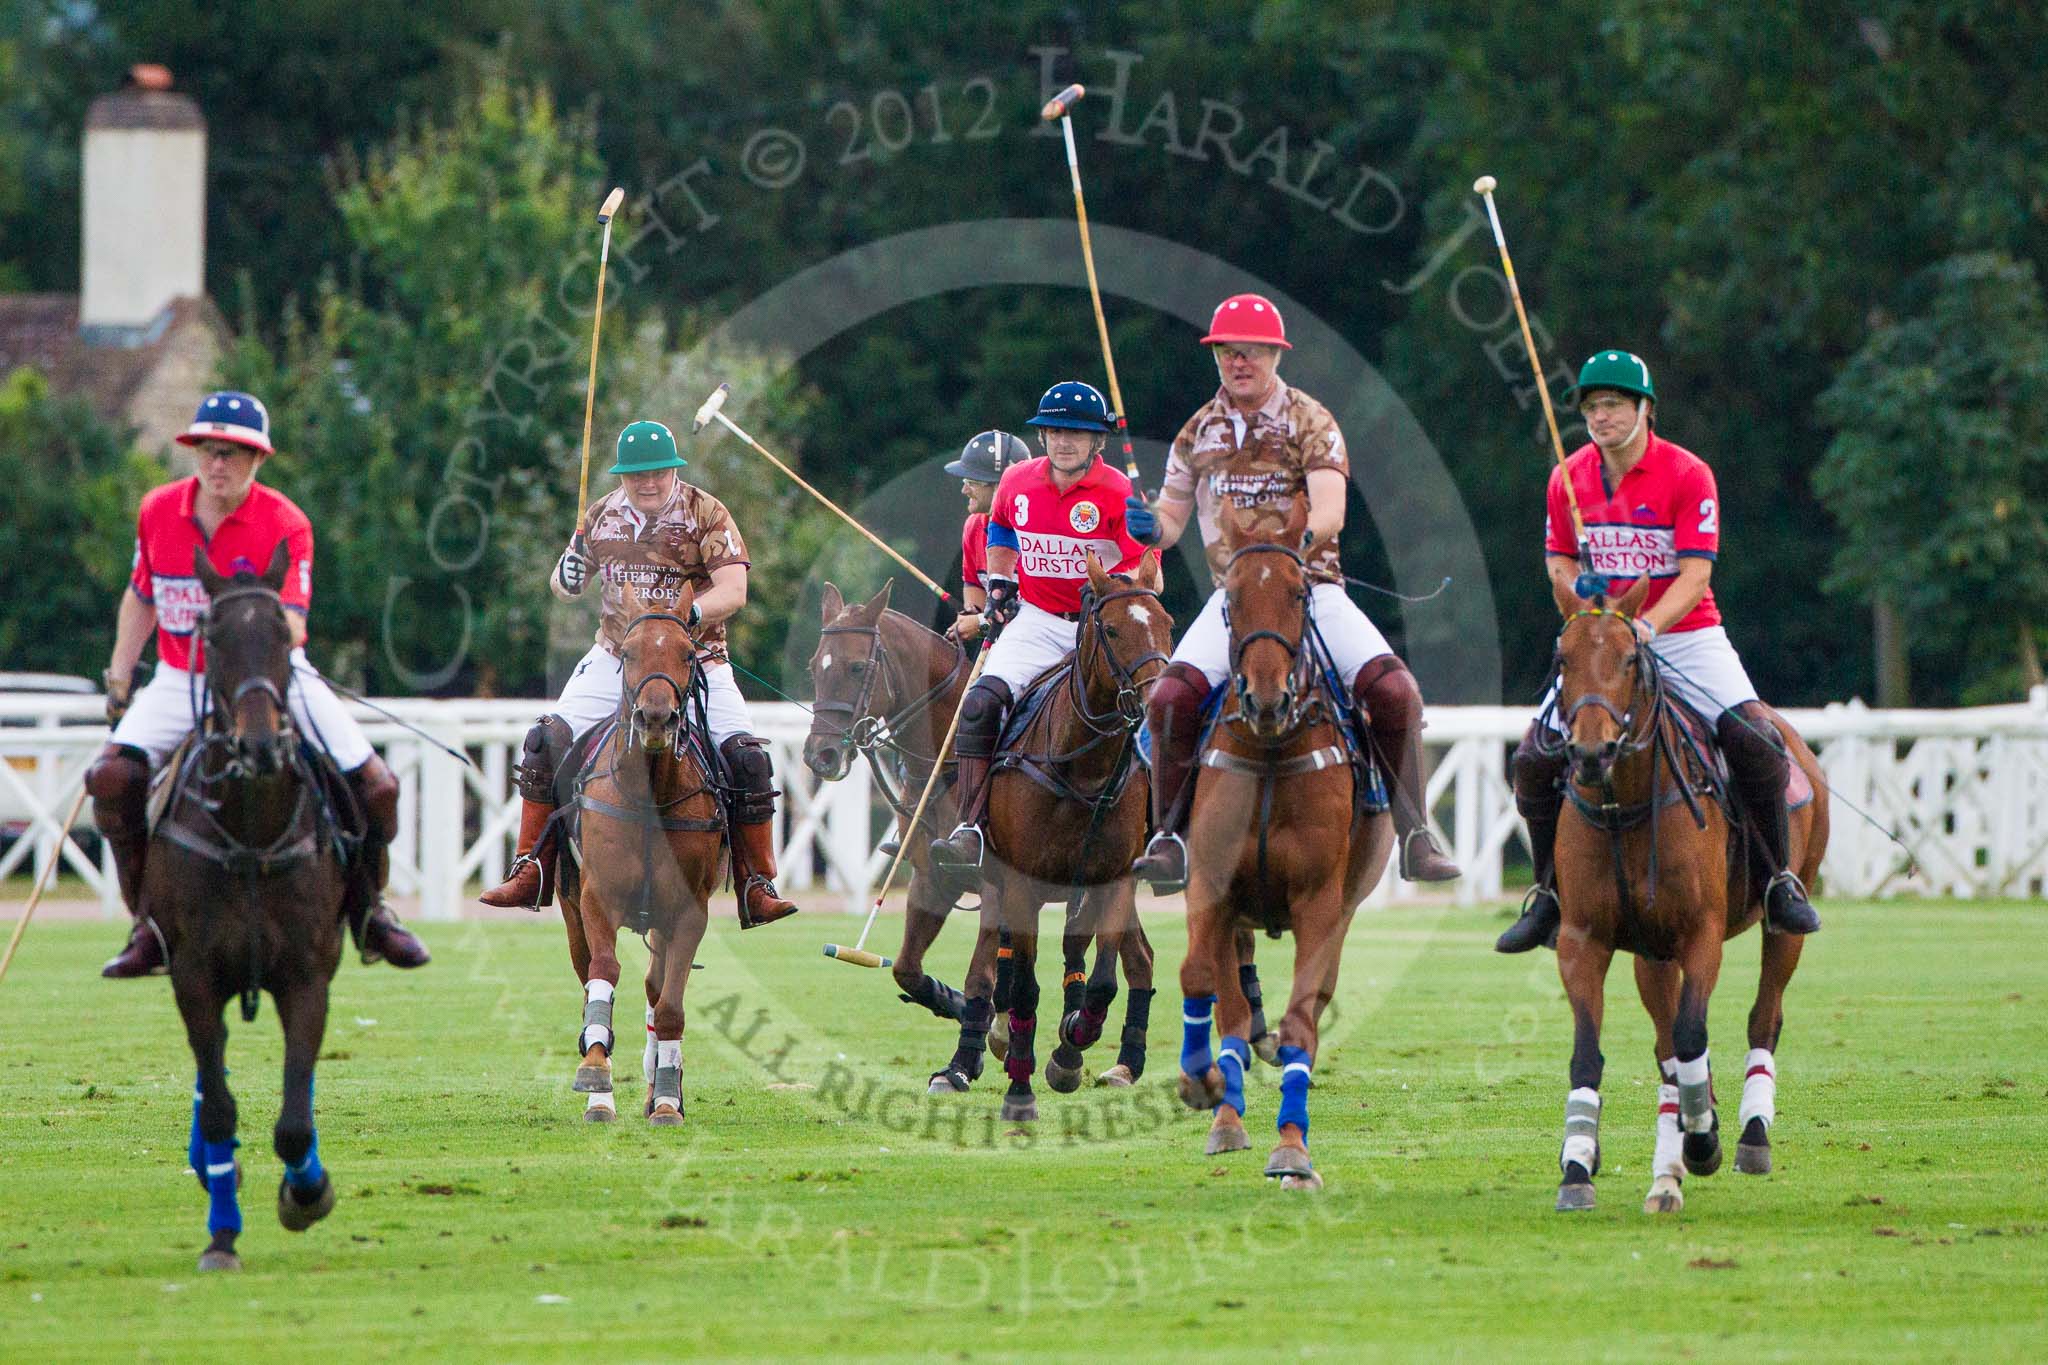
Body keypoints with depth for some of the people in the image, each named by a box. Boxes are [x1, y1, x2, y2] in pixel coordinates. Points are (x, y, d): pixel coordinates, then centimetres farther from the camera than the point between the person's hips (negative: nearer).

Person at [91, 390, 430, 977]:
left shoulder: (284, 524, -13)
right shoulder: (158, 511, -3)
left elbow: (291, 621, -22)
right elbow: (140, 597, 14)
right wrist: (119, 678, 9)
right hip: (183, 681, 2)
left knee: (375, 786, -10)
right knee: (111, 777, -23)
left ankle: (368, 911, 18)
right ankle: (150, 924, -11)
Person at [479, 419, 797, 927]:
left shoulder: (707, 514, -8)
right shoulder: (603, 515, 4)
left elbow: (734, 590, -19)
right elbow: (563, 588, 12)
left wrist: (687, 616, -38)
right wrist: (567, 576, -13)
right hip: (616, 658, 3)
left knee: (745, 757, -19)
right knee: (545, 741, -13)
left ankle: (757, 887, -7)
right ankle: (530, 871, -5)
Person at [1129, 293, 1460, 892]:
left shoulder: (1309, 421, -1)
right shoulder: (1200, 431, 11)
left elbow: (1331, 508, -15)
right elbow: (1172, 516, 17)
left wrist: (1302, 538, -37)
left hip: (1312, 588, -2)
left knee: (1394, 689, -23)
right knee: (1172, 695, -24)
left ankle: (1414, 835, -14)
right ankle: (1168, 837, -14)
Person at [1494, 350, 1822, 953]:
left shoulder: (1688, 475, -11)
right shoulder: (1569, 478, 1)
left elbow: (1696, 573, -16)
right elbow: (1559, 560, 14)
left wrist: (1647, 625, -32)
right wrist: (1578, 591, -9)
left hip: (1685, 634, -3)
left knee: (1755, 741, -21)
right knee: (1534, 756, -11)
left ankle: (1782, 882, -5)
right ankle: (1548, 894, 6)